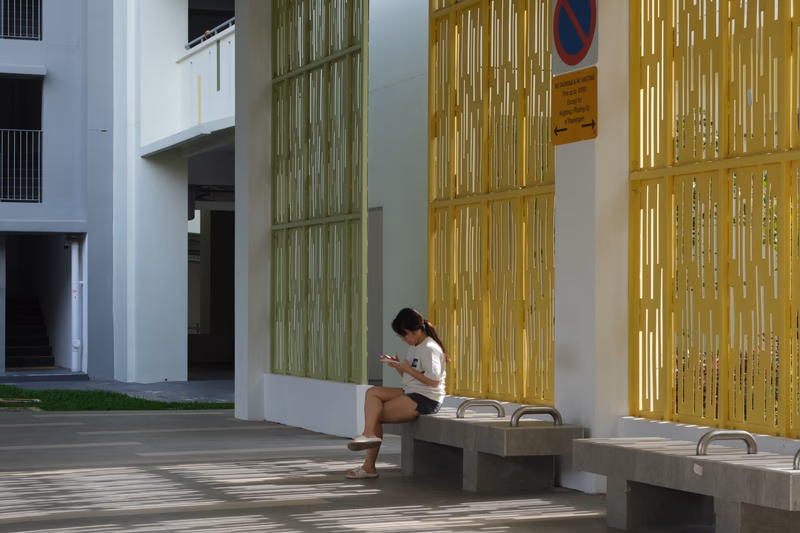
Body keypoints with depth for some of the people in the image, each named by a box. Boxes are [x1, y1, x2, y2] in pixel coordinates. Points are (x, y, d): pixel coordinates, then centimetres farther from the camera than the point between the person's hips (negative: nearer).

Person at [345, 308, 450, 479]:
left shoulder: (429, 349, -13)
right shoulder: (414, 347, 18)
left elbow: (434, 381, -21)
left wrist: (408, 369, -17)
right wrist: (398, 366, 1)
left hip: (426, 399, -10)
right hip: (411, 393, 10)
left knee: (375, 415, -10)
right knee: (372, 392, -7)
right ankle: (369, 434, -21)